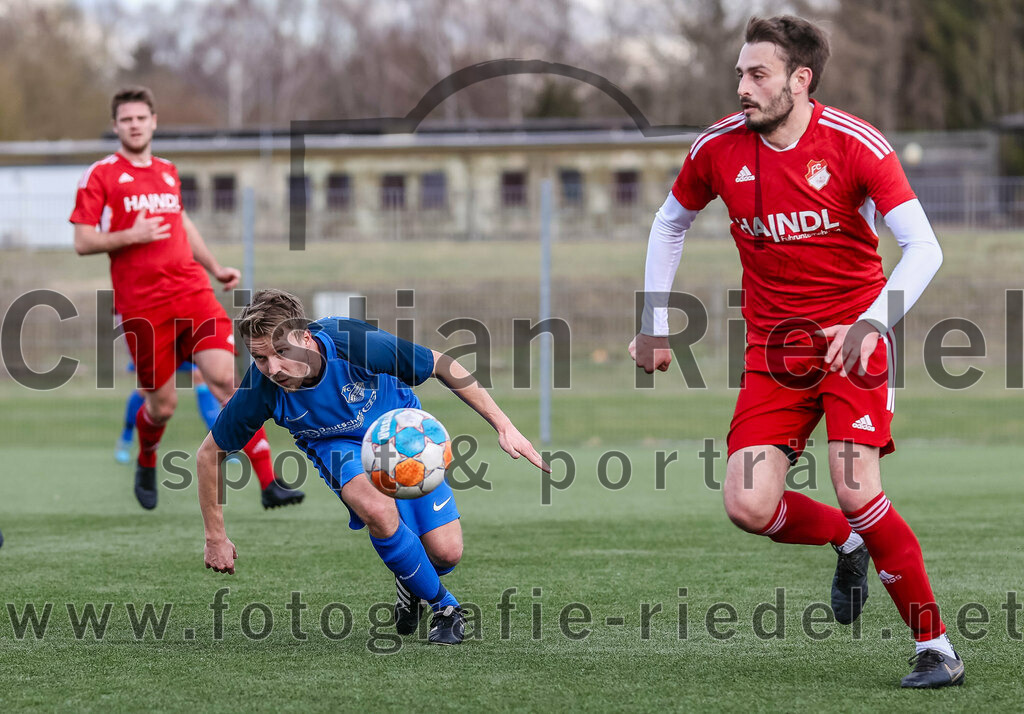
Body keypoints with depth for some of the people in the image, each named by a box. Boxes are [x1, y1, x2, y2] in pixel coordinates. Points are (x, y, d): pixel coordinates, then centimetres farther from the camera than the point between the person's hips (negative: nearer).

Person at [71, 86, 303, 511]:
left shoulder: (168, 173, 17)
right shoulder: (99, 176, 0)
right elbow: (82, 243, -4)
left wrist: (215, 268, 26)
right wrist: (131, 236, -17)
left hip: (192, 293, 4)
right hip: (142, 307, -4)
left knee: (225, 379, -12)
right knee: (162, 404, 1)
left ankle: (269, 483, -17)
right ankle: (146, 462, 37)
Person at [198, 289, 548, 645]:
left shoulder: (355, 343, -35)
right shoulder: (259, 391, -30)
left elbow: (442, 366, -19)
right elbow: (210, 455, -11)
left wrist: (504, 427, -16)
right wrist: (216, 538, -6)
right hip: (339, 445, 0)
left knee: (446, 552, -11)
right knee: (378, 510, -34)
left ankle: (412, 579, 29)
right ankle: (444, 606, -9)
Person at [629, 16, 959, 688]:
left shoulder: (856, 144, -14)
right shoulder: (718, 147, -3)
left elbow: (923, 248, -18)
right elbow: (670, 223, 16)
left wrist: (872, 323, -32)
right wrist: (654, 323, 12)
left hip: (851, 338, -4)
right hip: (772, 347, 4)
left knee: (856, 491, -20)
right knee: (748, 506, -12)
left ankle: (936, 645, -5)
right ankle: (851, 543, 21)